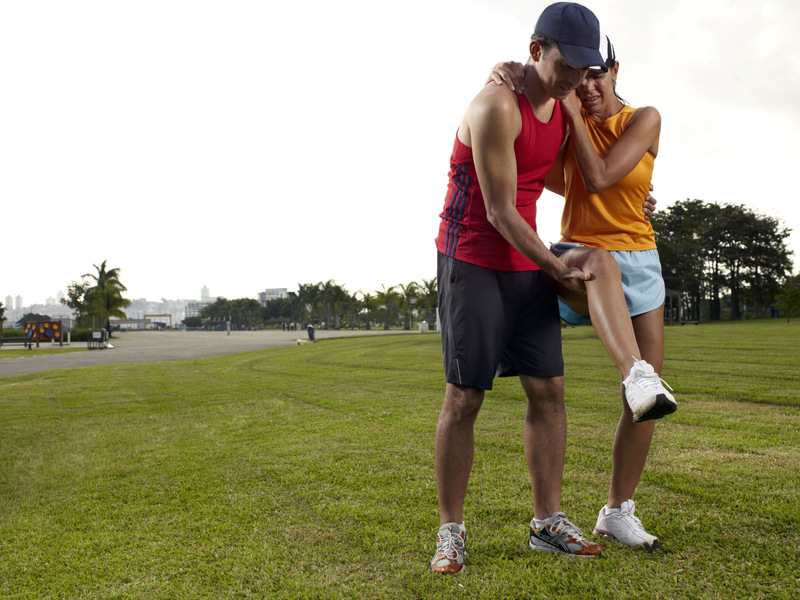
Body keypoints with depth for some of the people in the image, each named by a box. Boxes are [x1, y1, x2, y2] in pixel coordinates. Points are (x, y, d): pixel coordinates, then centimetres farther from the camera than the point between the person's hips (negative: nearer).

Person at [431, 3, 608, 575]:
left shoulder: (562, 107, 9)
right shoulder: (497, 106, -16)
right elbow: (501, 212, -17)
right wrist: (559, 270, -11)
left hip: (528, 263, 7)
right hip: (472, 261, -7)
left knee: (548, 389, 2)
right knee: (464, 397, -5)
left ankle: (549, 522, 13)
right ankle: (451, 530, 7)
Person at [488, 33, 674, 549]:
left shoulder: (645, 120, 0)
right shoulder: (567, 118, 4)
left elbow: (598, 179, -15)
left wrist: (573, 115, -11)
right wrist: (508, 75, -16)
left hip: (639, 262, 2)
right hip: (575, 260, -1)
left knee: (646, 403, -1)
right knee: (600, 261, -43)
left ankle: (617, 512, 12)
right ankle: (637, 377, -58)